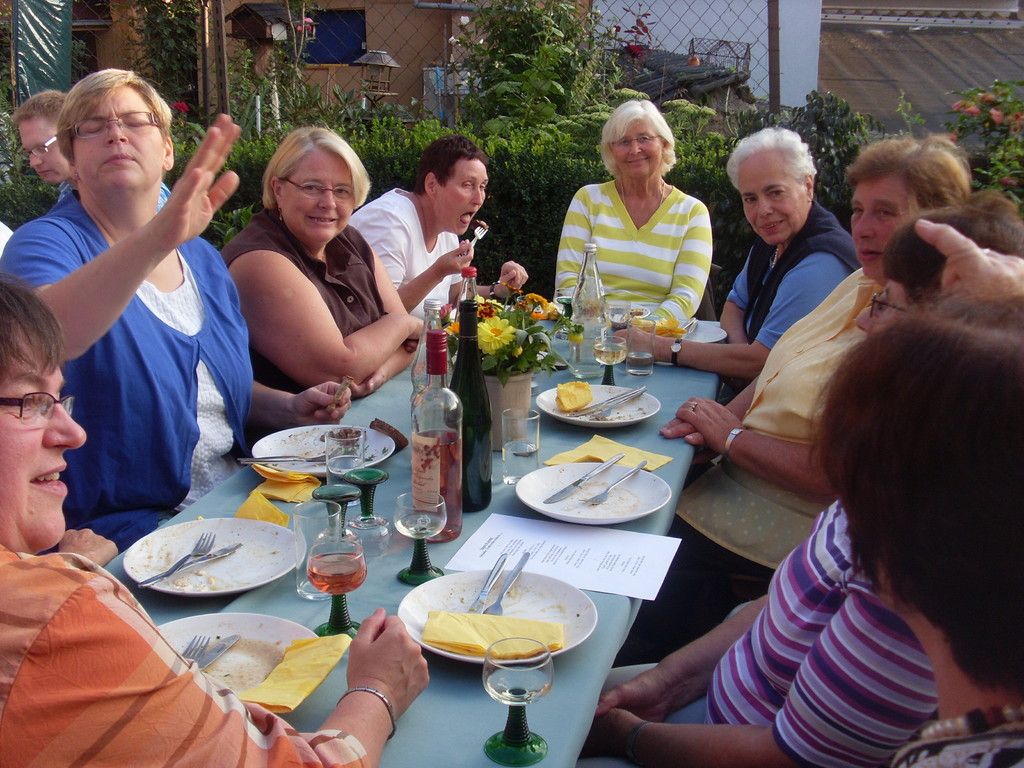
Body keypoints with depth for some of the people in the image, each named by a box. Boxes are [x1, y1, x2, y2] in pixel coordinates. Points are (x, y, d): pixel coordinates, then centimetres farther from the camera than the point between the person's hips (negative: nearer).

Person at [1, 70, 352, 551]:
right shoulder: (45, 242, -7)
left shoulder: (201, 257, 13)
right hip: (120, 527, -7)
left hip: (231, 501, 7)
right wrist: (155, 239, -45)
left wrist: (287, 409, 5)